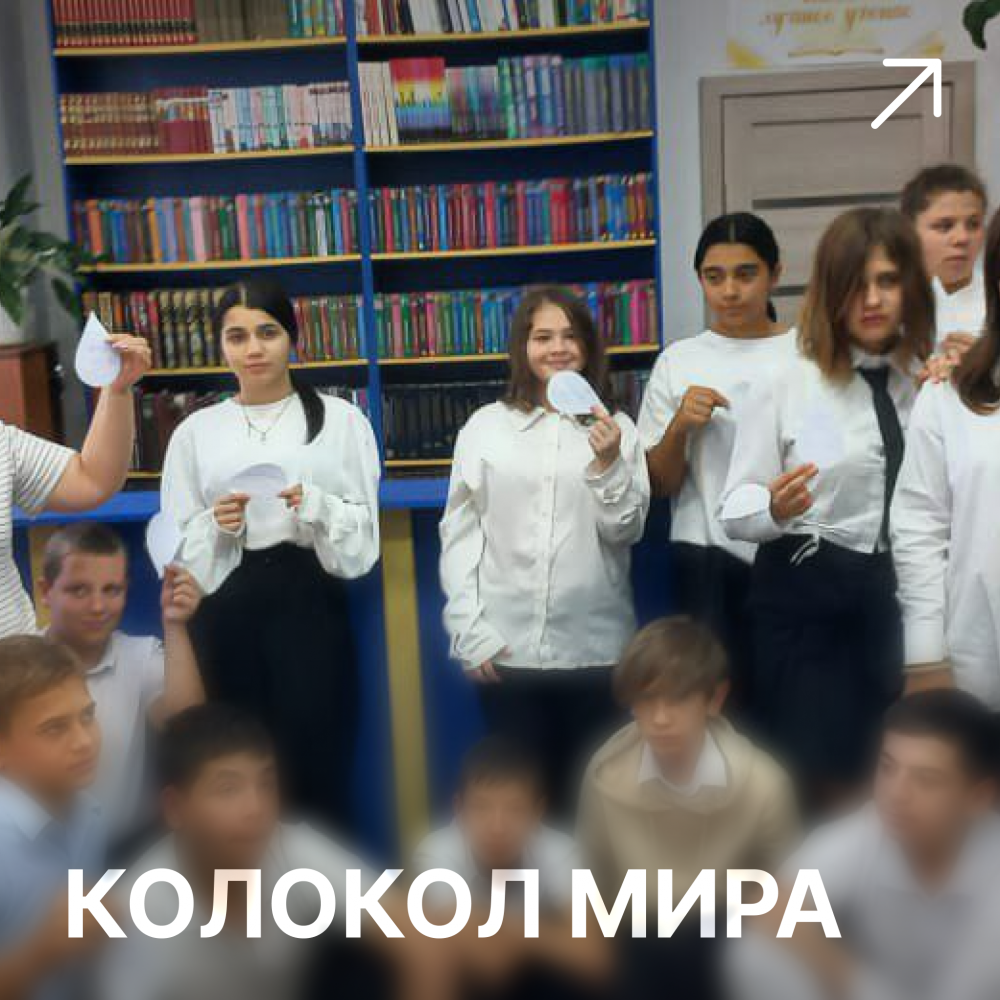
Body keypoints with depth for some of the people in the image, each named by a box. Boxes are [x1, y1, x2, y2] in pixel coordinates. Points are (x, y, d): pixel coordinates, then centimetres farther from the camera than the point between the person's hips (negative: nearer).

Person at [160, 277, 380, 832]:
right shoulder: (195, 431, 10)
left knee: (316, 757, -5)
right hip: (225, 608, 2)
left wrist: (318, 506, -17)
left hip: (309, 600, -2)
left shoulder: (340, 419, 5)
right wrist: (216, 525, -11)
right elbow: (179, 540, 9)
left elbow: (365, 524, 2)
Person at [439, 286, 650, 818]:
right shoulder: (485, 426, 3)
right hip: (507, 646, 0)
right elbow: (459, 531, 3)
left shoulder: (616, 429, 3)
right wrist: (469, 630, -3)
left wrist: (608, 466, -17)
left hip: (595, 645, 0)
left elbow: (625, 532, 0)